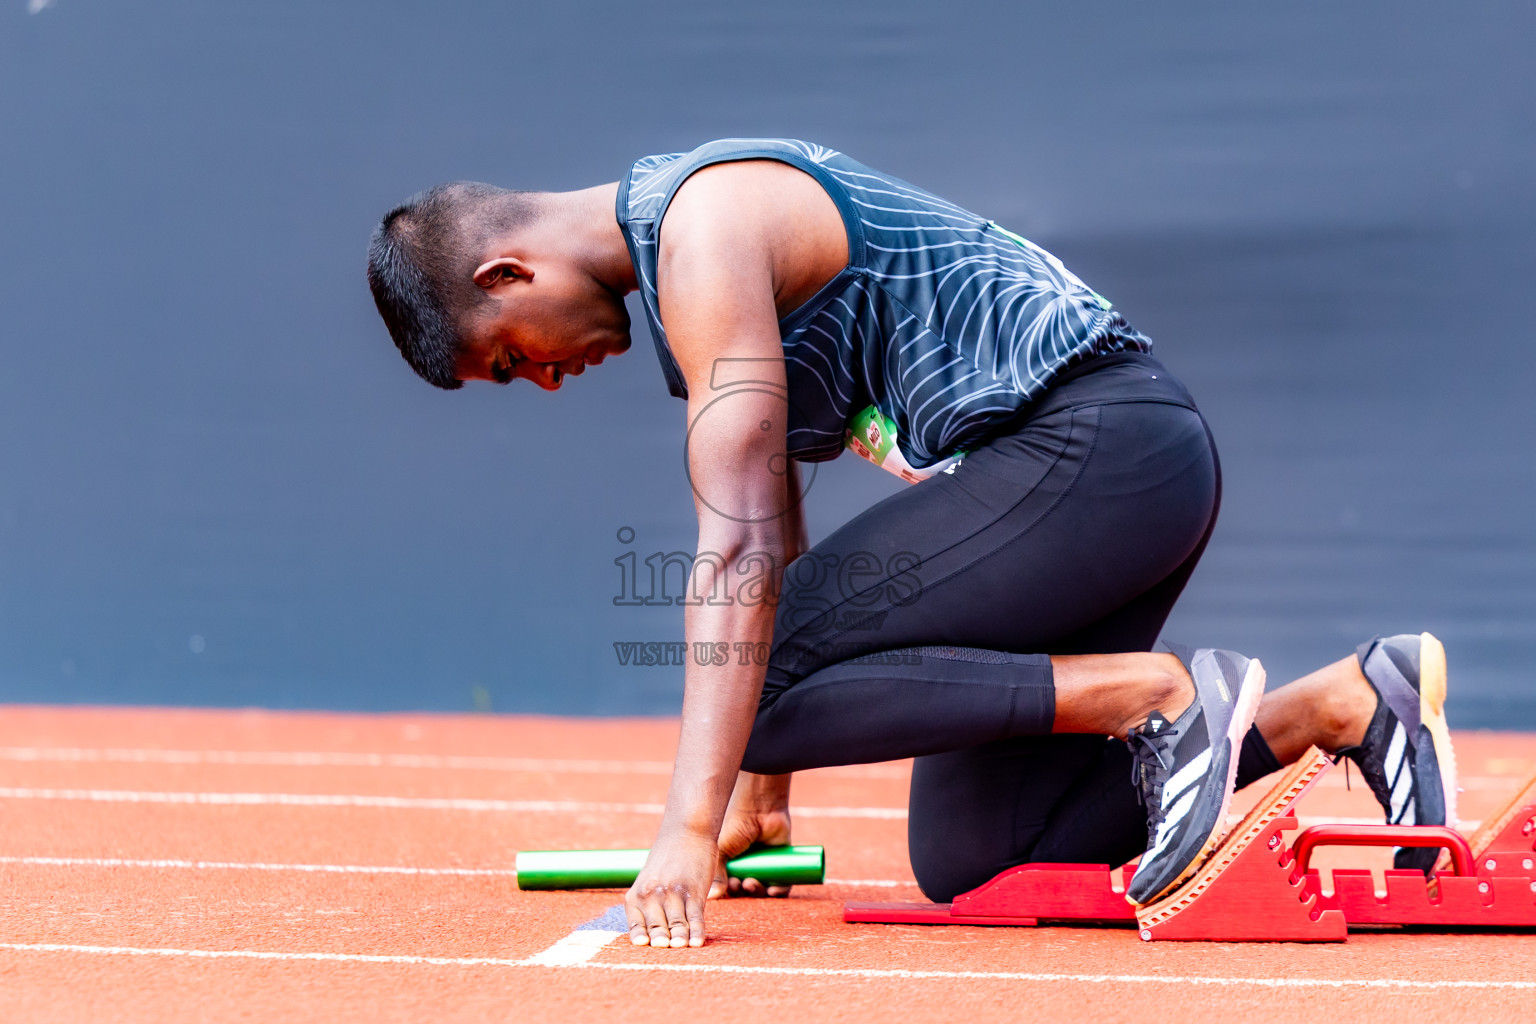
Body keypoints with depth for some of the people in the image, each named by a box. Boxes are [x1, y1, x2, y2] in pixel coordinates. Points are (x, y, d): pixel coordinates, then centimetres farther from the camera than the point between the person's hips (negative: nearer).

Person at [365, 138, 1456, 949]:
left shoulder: (704, 232, -14)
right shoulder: (677, 242, 17)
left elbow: (743, 553, -23)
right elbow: (773, 539, 21)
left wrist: (690, 828, -25)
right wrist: (761, 796, 21)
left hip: (1097, 447, -10)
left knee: (751, 683, -15)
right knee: (966, 862, 6)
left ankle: (1159, 693, -14)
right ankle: (1349, 700, 11)